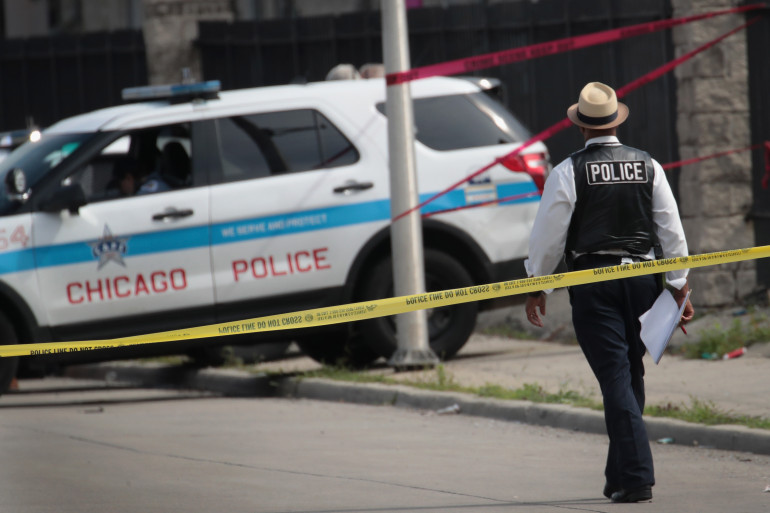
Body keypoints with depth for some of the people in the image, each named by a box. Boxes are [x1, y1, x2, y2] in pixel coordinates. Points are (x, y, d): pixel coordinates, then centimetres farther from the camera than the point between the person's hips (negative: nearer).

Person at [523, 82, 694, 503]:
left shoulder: (569, 171, -6)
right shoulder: (647, 166, 5)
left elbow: (549, 235, -4)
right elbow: (671, 230, 6)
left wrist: (537, 286, 8)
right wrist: (679, 285, 11)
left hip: (593, 283, -4)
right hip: (642, 279, 4)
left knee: (616, 378, -6)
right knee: (631, 377, 14)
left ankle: (636, 477, -14)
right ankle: (620, 475, 21)